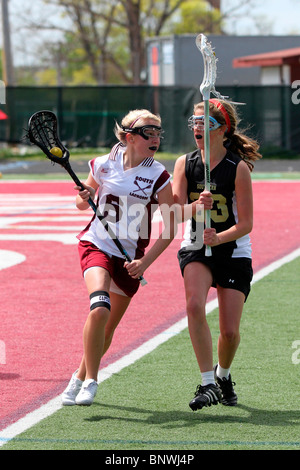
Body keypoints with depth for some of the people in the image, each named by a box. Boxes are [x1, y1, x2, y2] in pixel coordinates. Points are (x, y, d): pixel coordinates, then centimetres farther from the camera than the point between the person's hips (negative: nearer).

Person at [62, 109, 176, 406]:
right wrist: (84, 198, -10)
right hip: (96, 244, -1)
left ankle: (80, 378, 31)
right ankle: (90, 380, -18)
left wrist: (145, 262, -16)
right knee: (99, 308, -27)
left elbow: (169, 230, -5)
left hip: (130, 257, 1)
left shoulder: (158, 176, -9)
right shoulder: (103, 165, -3)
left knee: (107, 329, 7)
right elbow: (83, 203, 14)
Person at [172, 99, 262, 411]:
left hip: (233, 251, -1)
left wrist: (218, 238, -30)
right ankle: (207, 383, -21)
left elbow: (245, 224, -12)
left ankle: (223, 375, 30)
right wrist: (196, 207, -32)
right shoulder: (184, 164, -4)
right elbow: (175, 212, -11)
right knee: (195, 306, -27)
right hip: (195, 248, 2)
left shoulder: (239, 168, -13)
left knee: (229, 331, -4)